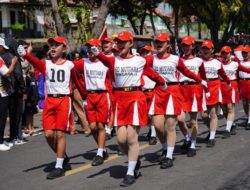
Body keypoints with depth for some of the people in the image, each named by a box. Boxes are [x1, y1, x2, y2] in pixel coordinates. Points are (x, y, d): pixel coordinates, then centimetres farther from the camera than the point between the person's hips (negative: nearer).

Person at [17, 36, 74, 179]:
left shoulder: (69, 65, 1)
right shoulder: (46, 64, 4)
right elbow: (35, 61, -18)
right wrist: (25, 55, -38)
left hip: (64, 100, -3)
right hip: (49, 101, 3)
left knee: (60, 133, -4)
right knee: (49, 134, 1)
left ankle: (59, 167, 1)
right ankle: (63, 156, 26)